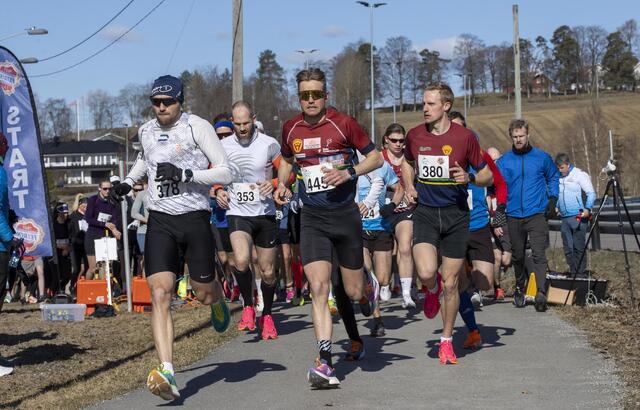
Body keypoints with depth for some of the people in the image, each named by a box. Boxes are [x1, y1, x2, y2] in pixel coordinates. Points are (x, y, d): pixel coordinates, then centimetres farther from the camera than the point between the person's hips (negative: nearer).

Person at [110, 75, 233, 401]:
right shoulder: (146, 131, 10)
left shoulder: (197, 127, -7)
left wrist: (185, 174, -21)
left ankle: (217, 301, 50)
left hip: (194, 217, -3)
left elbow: (225, 172, -11)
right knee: (160, 294, -14)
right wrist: (128, 181, 19)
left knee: (203, 294, 8)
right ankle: (167, 373, -21)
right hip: (160, 220, 3)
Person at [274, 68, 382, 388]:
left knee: (354, 291, 8)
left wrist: (349, 173, -16)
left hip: (345, 214, -2)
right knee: (318, 288, -13)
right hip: (312, 218, 2)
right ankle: (325, 363, -13)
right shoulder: (290, 129, 4)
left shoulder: (343, 123, -7)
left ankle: (369, 286, 48)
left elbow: (376, 158, 0)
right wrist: (281, 184, 5)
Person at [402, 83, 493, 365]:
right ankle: (432, 290, 18)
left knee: (450, 283, 4)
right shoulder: (414, 136, 2)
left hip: (456, 214, -1)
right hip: (424, 212, 1)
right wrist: (409, 187, 6)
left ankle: (446, 340, 23)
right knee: (426, 272, -22)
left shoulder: (464, 137, -6)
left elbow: (487, 176, 4)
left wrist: (469, 177, -17)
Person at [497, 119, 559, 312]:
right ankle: (519, 289, 32)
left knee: (539, 254, -15)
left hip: (537, 214, -2)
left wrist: (552, 199, 6)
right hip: (514, 215, 2)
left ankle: (541, 293, -20)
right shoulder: (503, 161, 3)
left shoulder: (542, 157, 3)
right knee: (517, 256, 13)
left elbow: (553, 177, 17)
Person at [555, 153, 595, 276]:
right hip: (564, 218, 6)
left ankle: (580, 273, -2)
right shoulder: (558, 177, 15)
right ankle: (573, 272, 13)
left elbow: (591, 193, -7)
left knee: (578, 248, -6)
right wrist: (556, 207, 12)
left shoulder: (580, 175, -3)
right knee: (568, 248, 6)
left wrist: (587, 208, -19)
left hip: (578, 217, -6)